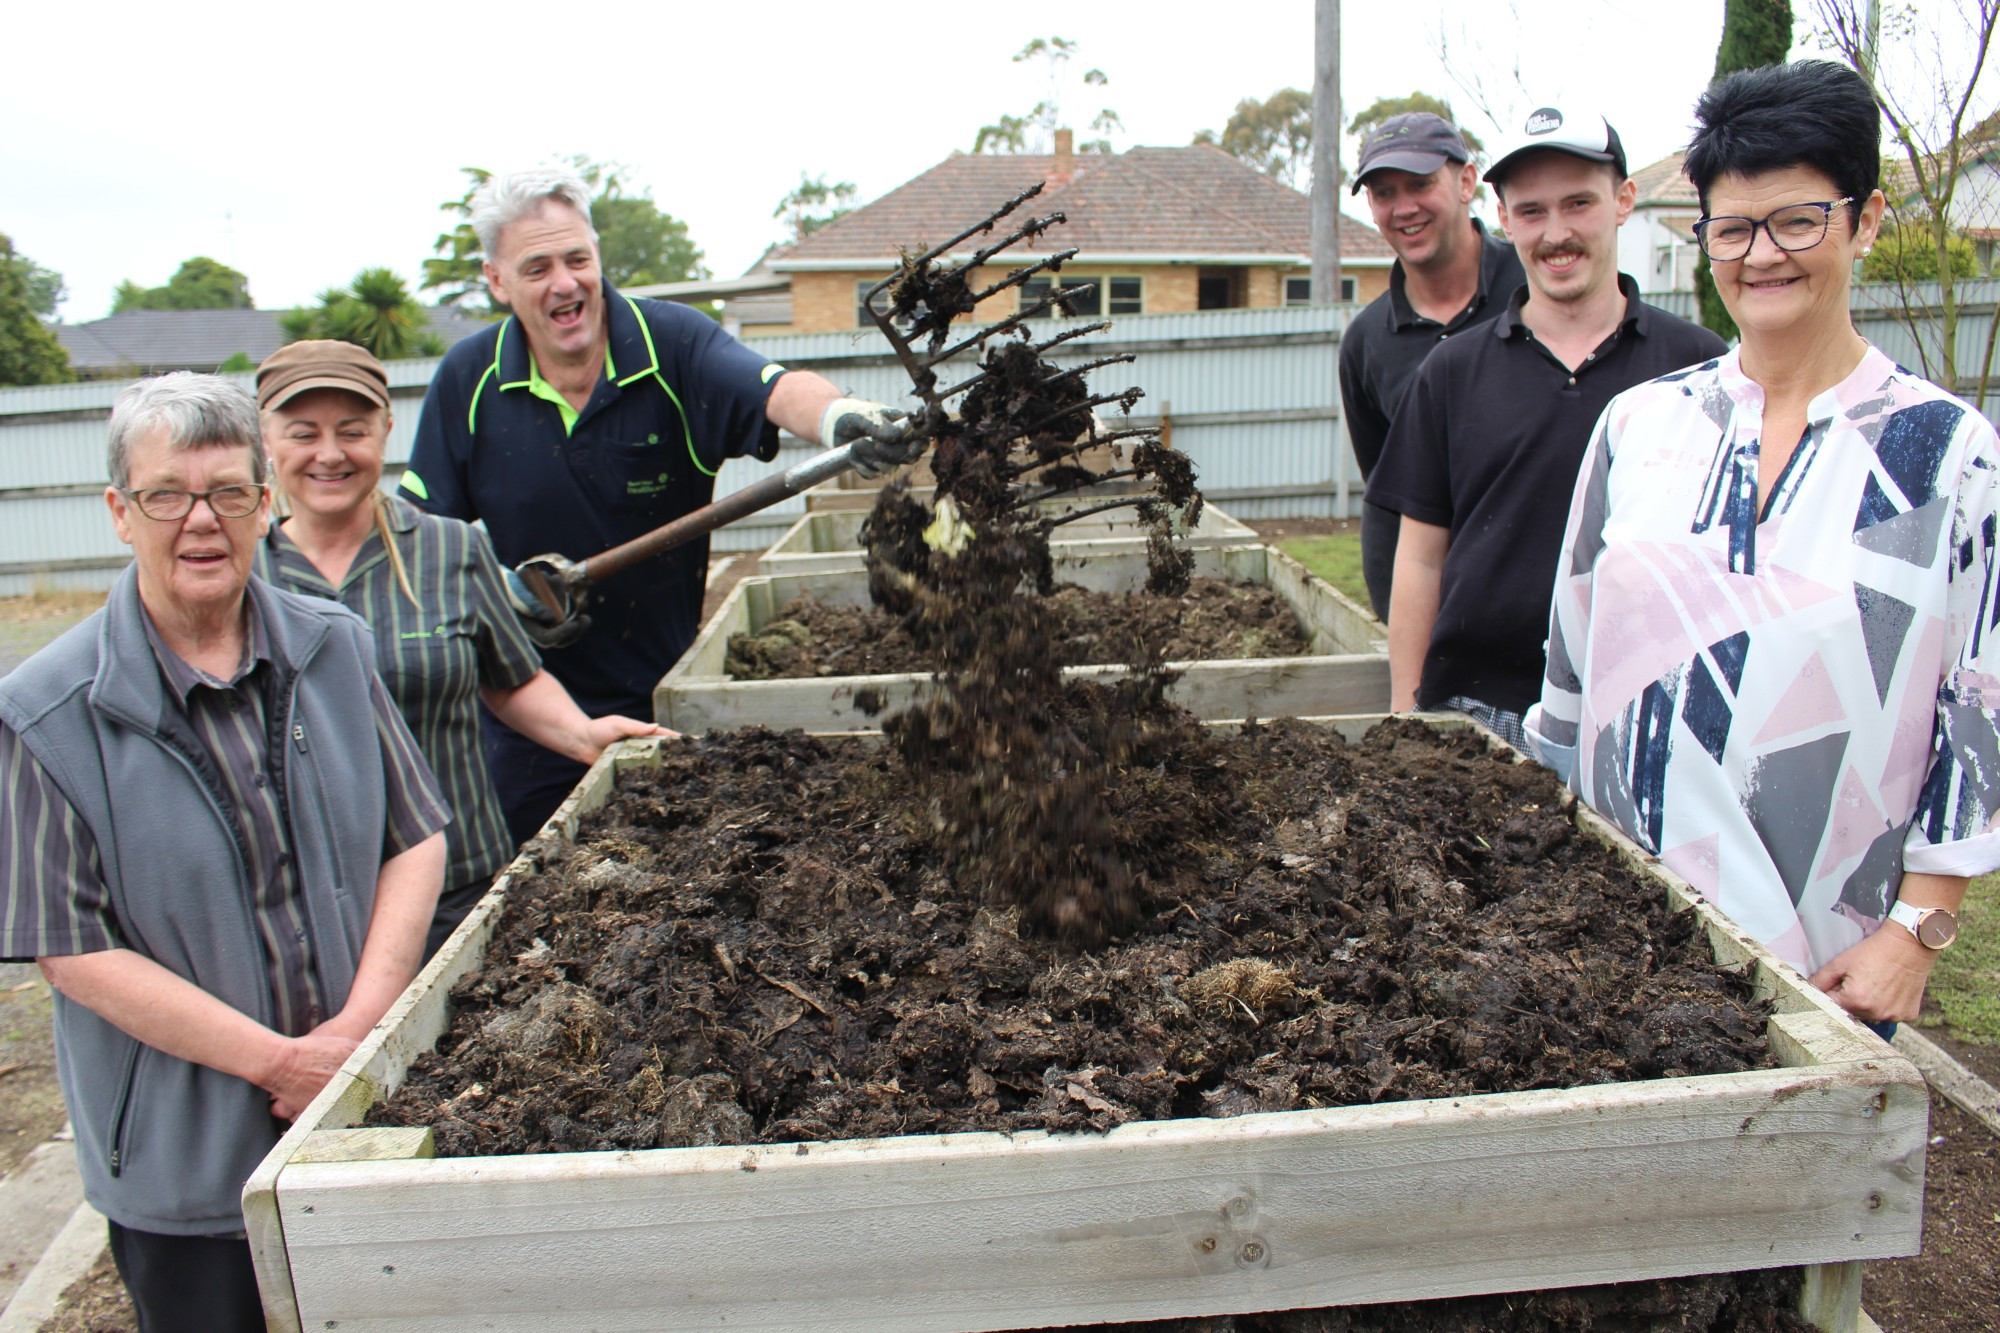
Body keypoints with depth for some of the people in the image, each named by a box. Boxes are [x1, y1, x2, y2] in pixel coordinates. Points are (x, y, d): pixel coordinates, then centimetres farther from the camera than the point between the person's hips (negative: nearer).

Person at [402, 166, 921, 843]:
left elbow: (776, 390, -30)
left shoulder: (673, 343, -11)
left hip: (666, 701, -1)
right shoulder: (466, 380, -4)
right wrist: (495, 586, -17)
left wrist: (839, 415, -53)